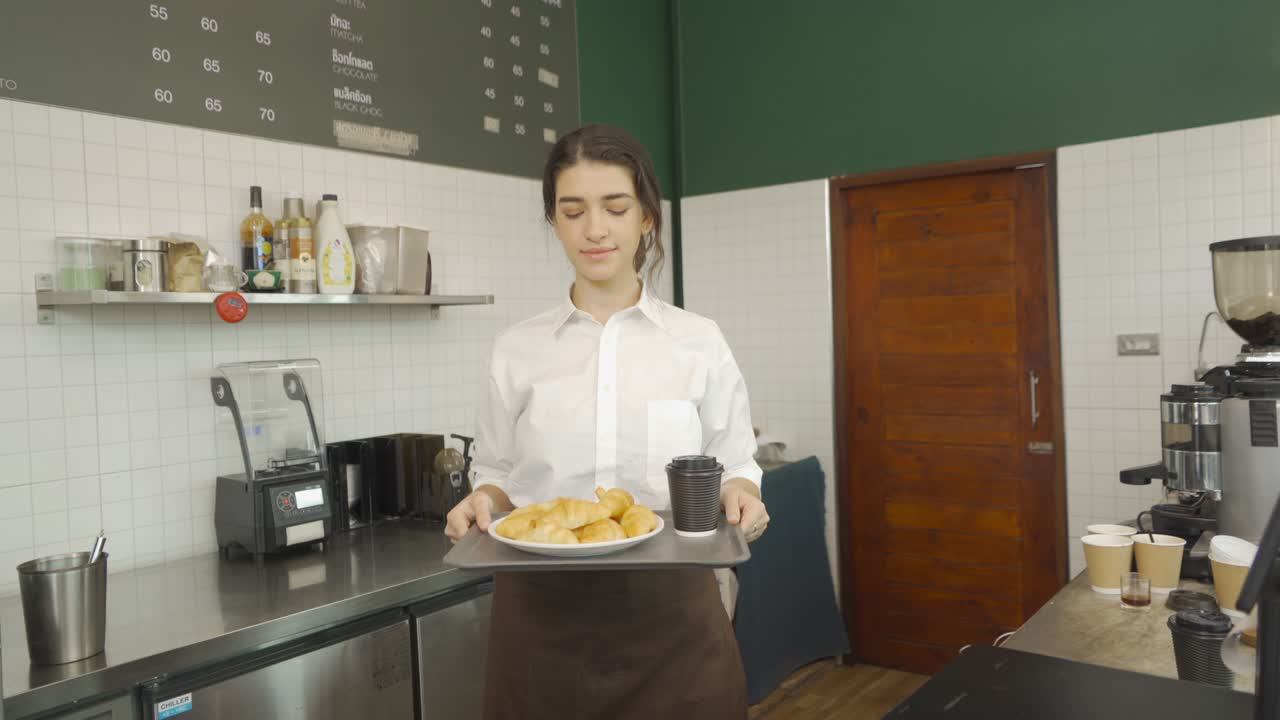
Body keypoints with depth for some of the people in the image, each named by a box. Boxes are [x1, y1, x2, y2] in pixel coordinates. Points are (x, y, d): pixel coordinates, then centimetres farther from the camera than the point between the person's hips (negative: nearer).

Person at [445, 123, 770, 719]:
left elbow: (734, 466, 5)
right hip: (541, 612, 1)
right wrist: (483, 502, -12)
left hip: (670, 612, 0)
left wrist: (738, 493, -16)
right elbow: (498, 475, 9)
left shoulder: (700, 342, 0)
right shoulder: (517, 349, 2)